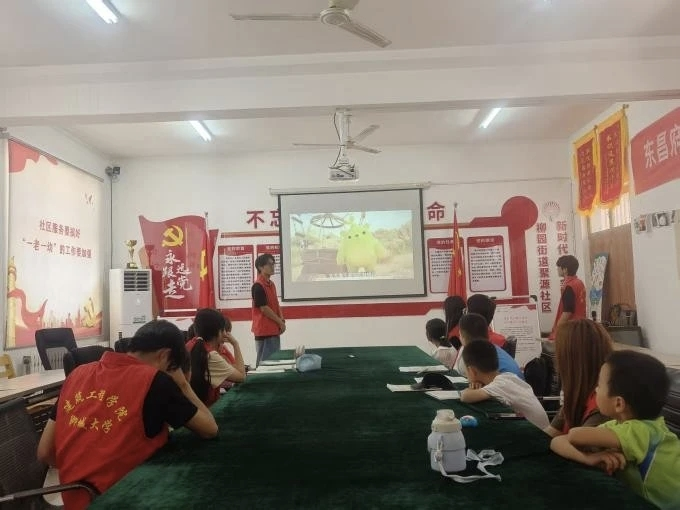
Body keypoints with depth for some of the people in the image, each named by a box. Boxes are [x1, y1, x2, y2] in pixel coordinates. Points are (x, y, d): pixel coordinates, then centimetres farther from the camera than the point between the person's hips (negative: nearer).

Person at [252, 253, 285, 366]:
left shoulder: (271, 284, 13)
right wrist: (280, 322, -11)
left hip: (274, 330, 9)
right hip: (264, 330, -9)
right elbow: (264, 308, -18)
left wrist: (281, 320, 3)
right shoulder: (258, 286, -15)